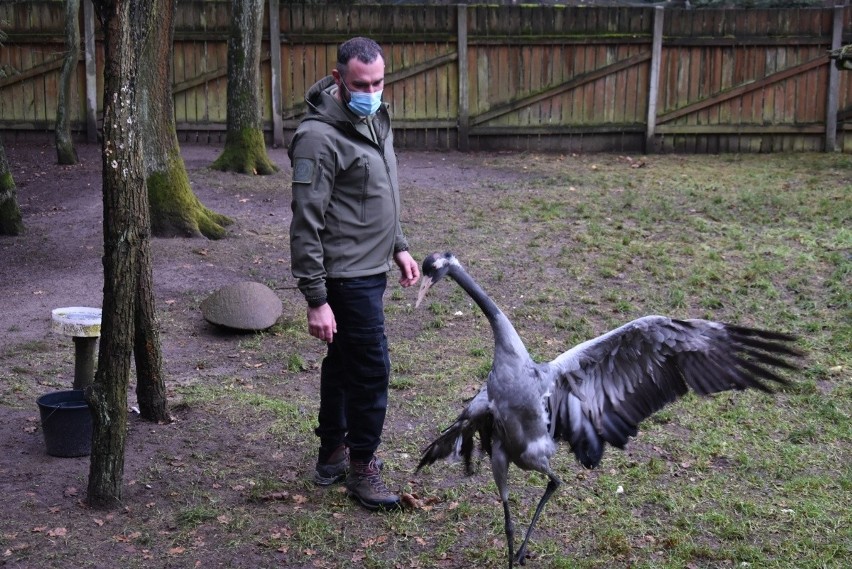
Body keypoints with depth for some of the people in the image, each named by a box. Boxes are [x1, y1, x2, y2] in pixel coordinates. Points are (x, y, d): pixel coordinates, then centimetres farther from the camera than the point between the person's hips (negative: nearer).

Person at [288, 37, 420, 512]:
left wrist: (399, 246, 19)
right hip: (346, 275, -9)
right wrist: (316, 299, -22)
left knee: (344, 361, 18)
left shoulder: (375, 119, 8)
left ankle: (333, 452, 32)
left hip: (372, 268, 9)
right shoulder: (320, 137, -21)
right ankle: (361, 465, 13)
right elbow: (307, 224, -22)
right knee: (371, 368, -4)